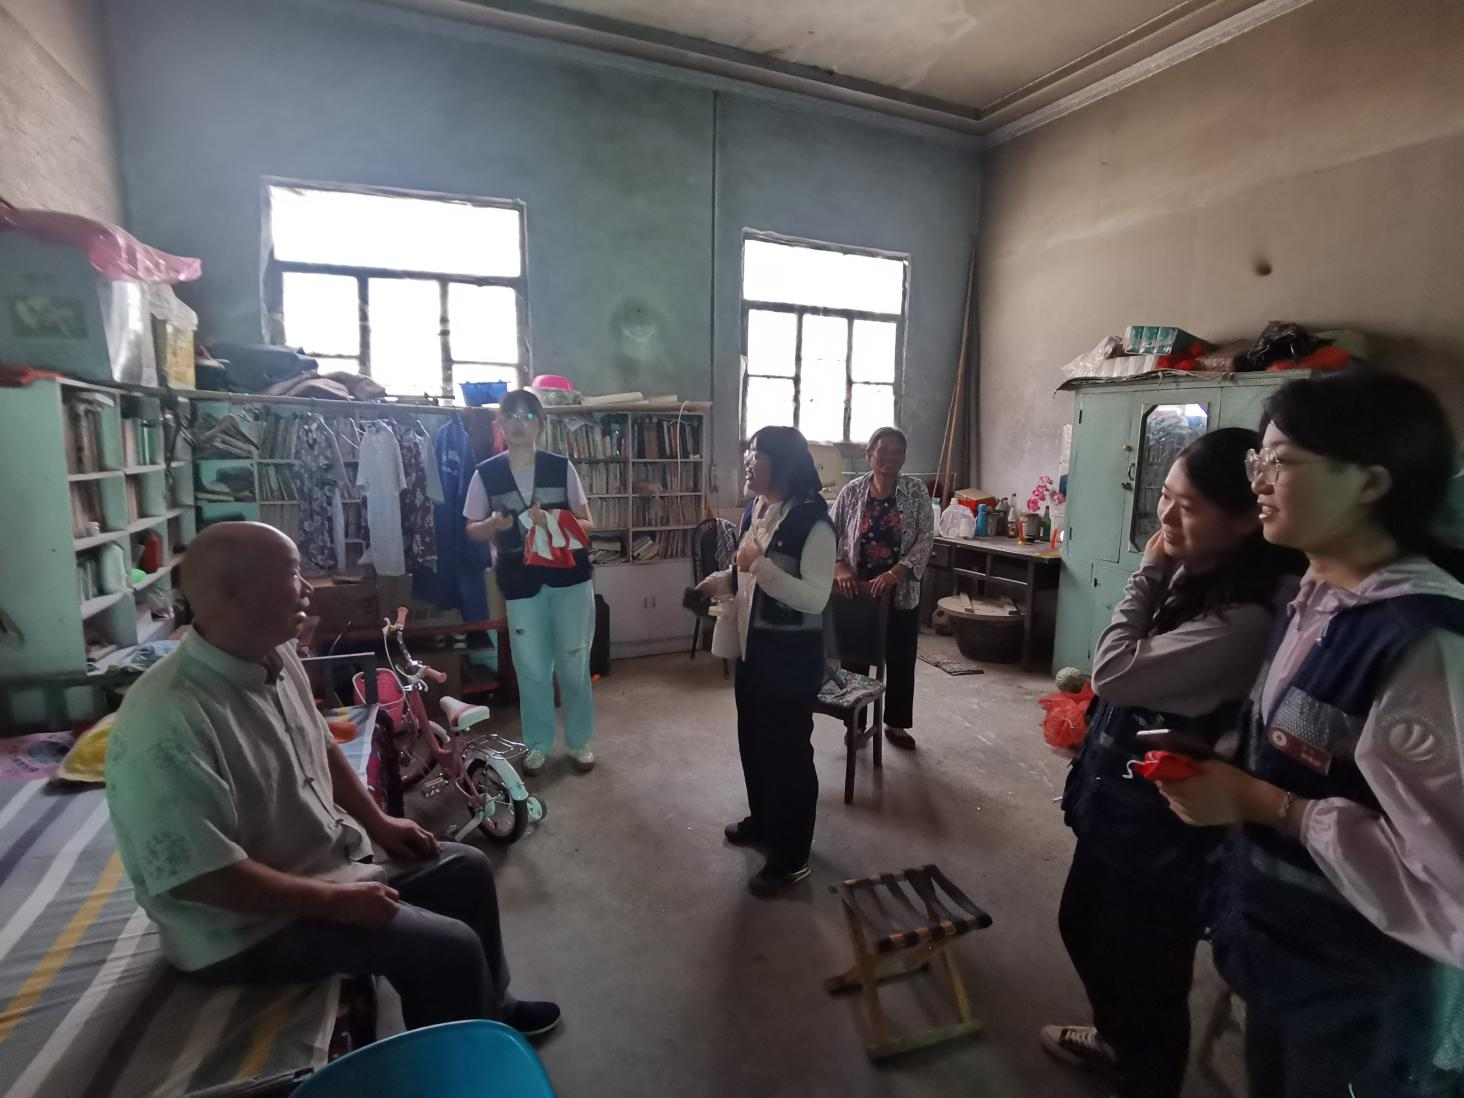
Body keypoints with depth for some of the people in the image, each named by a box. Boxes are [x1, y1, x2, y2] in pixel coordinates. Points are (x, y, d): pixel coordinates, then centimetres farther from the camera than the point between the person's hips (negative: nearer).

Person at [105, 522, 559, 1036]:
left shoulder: (276, 657, -2)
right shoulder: (169, 721, -31)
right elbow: (203, 875, -30)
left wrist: (377, 821, 8)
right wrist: (334, 902, -23)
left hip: (331, 857, 9)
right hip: (249, 924, -9)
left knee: (467, 869, 12)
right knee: (448, 948, -16)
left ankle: (489, 1008, 35)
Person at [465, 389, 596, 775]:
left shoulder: (561, 467, -2)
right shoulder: (486, 473, 0)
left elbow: (587, 524, 1)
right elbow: (472, 530, 7)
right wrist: (494, 525, -15)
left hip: (569, 577, 0)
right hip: (521, 583, 1)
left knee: (573, 664, 8)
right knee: (531, 669, 10)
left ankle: (579, 740, 26)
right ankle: (538, 744, 28)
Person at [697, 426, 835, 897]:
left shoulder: (813, 522, -20)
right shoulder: (753, 511, 6)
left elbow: (815, 598, -26)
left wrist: (760, 566, -32)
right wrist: (722, 581, 2)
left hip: (791, 653, -9)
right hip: (751, 645, 9)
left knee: (788, 750, 4)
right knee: (752, 740, 22)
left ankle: (791, 857, 22)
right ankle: (763, 821, 45)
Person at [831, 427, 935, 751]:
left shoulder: (916, 492, -4)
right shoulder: (851, 491, -3)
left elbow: (925, 539, -9)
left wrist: (894, 573, -20)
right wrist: (839, 567, -16)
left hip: (901, 593, 1)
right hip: (856, 591, 0)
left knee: (900, 661, 12)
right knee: (854, 659, 9)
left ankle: (895, 723, 31)